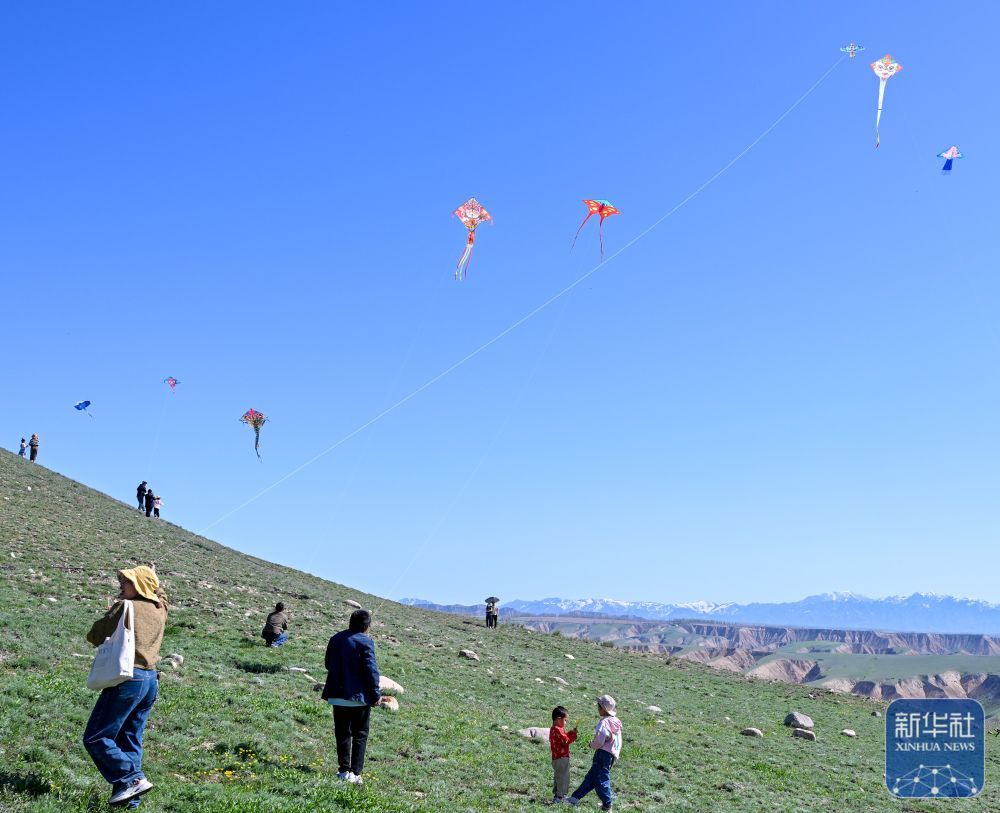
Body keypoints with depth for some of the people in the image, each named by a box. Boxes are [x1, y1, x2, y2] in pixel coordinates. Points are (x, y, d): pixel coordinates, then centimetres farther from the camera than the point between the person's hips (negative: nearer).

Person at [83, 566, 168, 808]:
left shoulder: (125, 606, -8)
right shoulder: (160, 609, 10)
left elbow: (95, 636, 0)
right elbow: (159, 593, 35)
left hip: (128, 678, -7)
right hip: (151, 680, 8)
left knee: (95, 738, -1)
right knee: (130, 741, 12)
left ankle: (133, 779, -11)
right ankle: (129, 799, 7)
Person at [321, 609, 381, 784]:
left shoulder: (336, 639, 6)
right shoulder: (365, 642, -13)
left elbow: (328, 664, 16)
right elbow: (371, 670, -14)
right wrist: (376, 694, -6)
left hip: (337, 696, 5)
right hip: (359, 696, -5)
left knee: (342, 734, 13)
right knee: (360, 735, 6)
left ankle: (344, 770, 12)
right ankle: (356, 773, 3)